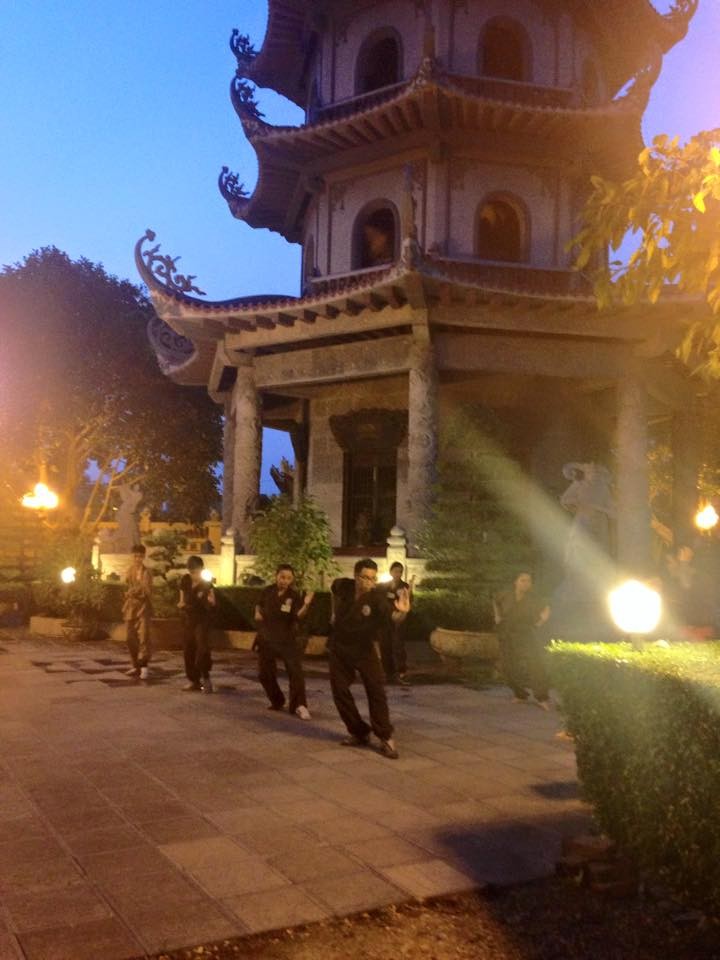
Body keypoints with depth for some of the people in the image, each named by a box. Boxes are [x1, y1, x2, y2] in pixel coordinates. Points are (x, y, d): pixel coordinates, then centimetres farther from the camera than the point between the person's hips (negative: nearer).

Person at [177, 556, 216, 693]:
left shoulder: (206, 583, -13)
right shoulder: (185, 580, 0)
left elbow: (212, 604, -13)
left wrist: (210, 600, -34)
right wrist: (181, 604, -4)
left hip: (202, 619, -5)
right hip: (188, 619, 5)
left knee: (202, 648, -16)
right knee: (188, 649, 6)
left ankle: (205, 678, -2)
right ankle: (193, 680, 16)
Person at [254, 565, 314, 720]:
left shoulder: (294, 596, -11)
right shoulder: (267, 591, -2)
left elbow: (298, 616, -26)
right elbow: (259, 605, 19)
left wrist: (306, 605, -43)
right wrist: (257, 613, -2)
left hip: (287, 639, -3)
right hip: (266, 638, 3)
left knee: (295, 671, -13)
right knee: (265, 673, 8)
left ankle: (299, 706, -9)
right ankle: (277, 701, 27)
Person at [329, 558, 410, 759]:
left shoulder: (377, 597, -27)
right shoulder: (343, 586, -16)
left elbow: (394, 617, -46)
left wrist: (402, 611, -68)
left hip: (364, 648, -3)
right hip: (339, 647, 3)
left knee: (376, 690, -12)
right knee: (340, 690, 5)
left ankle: (385, 738, -3)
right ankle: (358, 732, 19)